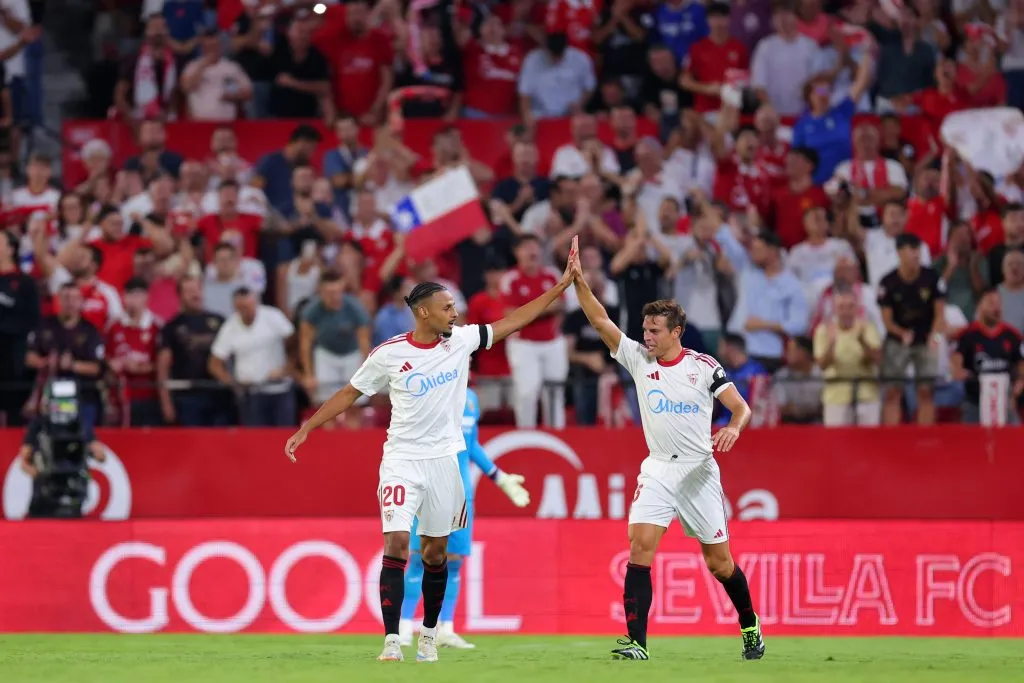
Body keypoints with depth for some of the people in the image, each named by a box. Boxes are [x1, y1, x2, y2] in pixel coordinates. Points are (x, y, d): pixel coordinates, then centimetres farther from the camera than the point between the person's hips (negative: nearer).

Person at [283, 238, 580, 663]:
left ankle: (429, 635, 24)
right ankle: (392, 641, -14)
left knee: (436, 550, 10)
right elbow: (350, 393, 4)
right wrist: (306, 429, 2)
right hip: (402, 458, -3)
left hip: (444, 460, 3)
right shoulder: (387, 355, -8)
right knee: (397, 544, -14)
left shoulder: (461, 341, -1)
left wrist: (563, 284, 0)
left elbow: (516, 320, 3)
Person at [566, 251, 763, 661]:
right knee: (640, 547, -16)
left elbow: (740, 407, -5)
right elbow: (601, 321, -4)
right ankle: (636, 642, -18)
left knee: (719, 561, 5)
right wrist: (579, 281, -15)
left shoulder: (702, 366, -5)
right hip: (657, 470, 2)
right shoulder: (639, 359, 2)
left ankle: (750, 626, 30)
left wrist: (733, 428, -27)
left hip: (699, 471, -2)